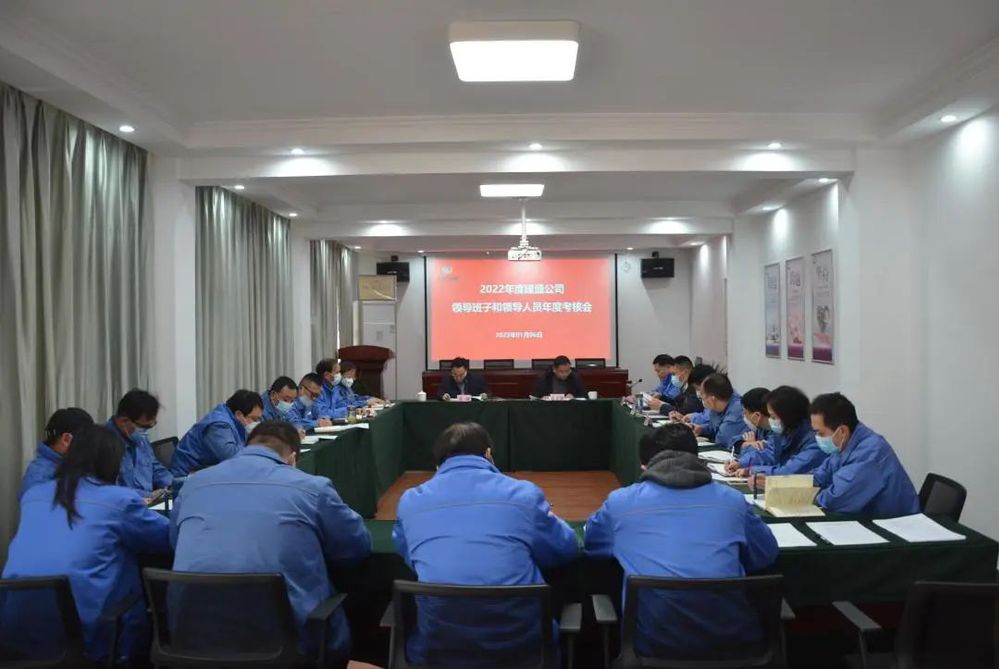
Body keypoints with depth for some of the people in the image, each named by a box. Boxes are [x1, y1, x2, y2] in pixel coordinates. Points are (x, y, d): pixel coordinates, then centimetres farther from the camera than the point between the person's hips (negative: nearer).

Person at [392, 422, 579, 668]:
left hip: (438, 647, 1)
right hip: (517, 642, 0)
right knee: (548, 632, 34)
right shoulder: (523, 493, -2)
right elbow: (566, 549, 12)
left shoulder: (410, 501, 4)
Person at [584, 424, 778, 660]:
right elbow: (767, 554, 25)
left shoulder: (620, 502, 7)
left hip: (653, 641, -1)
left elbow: (591, 542, 26)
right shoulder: (732, 499, 10)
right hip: (730, 638, 2)